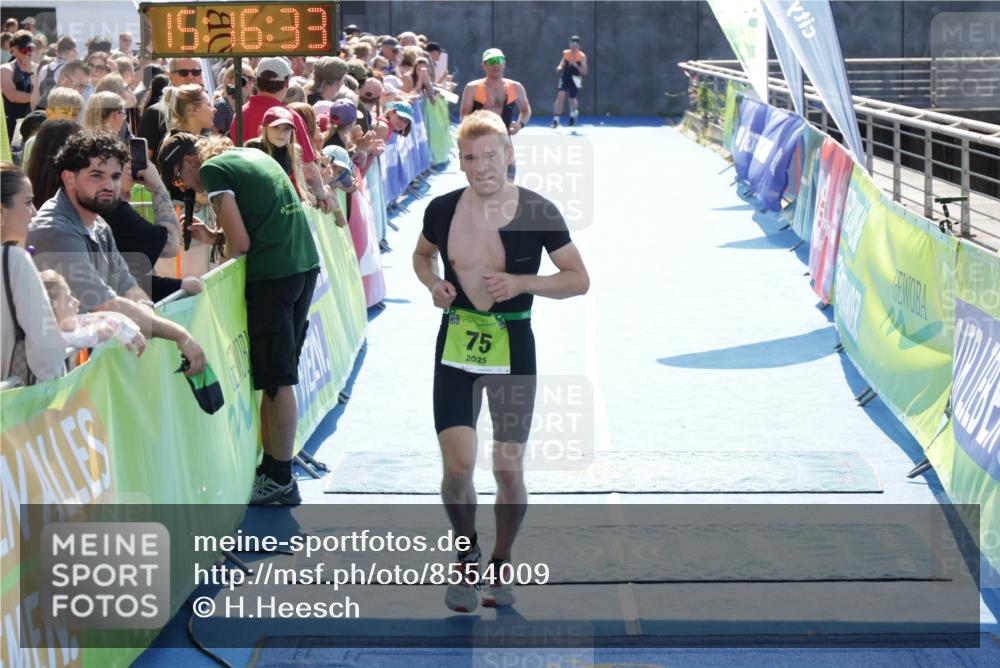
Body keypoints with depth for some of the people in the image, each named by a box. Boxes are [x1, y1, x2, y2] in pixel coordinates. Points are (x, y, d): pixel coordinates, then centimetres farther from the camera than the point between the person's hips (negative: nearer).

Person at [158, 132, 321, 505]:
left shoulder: (212, 169, -5)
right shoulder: (252, 155, 20)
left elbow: (241, 243, -10)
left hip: (272, 274, -9)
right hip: (306, 264, 9)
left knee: (276, 379, -3)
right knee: (279, 374, 14)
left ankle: (280, 479, 2)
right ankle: (273, 464, 19)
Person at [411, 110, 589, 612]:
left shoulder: (538, 213, -8)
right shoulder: (443, 210, -2)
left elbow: (579, 280, -3)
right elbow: (422, 255, 18)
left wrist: (521, 282, -18)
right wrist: (432, 282, -4)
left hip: (513, 349, -1)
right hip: (455, 348, 1)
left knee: (508, 470, 4)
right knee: (457, 465, -9)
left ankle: (500, 566, 27)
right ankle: (467, 560, 18)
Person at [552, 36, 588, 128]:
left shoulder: (582, 56, -7)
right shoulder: (566, 53, 4)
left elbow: (584, 72, -9)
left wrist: (576, 65, -23)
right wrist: (559, 68, -1)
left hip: (575, 79, -2)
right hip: (564, 78, 2)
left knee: (572, 99, 12)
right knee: (560, 96, -17)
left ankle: (573, 113, 48)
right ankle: (555, 120, -19)